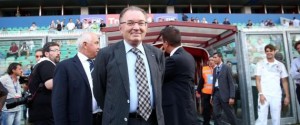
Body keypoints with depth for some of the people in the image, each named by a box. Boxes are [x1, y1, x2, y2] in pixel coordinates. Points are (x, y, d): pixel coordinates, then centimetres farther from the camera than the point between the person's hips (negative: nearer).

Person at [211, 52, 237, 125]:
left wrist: (232, 97, -14)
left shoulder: (226, 68, -4)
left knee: (230, 114, 4)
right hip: (216, 93, 6)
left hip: (224, 94, -6)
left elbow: (231, 83, -8)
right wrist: (212, 95, 13)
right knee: (216, 114, 4)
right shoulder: (215, 69, 14)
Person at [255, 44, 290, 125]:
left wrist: (287, 96, 6)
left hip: (276, 95, 2)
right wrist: (261, 94, -9)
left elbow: (284, 81, 11)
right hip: (264, 95, -2)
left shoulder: (280, 65, 10)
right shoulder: (260, 64, 5)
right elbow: (258, 80, 1)